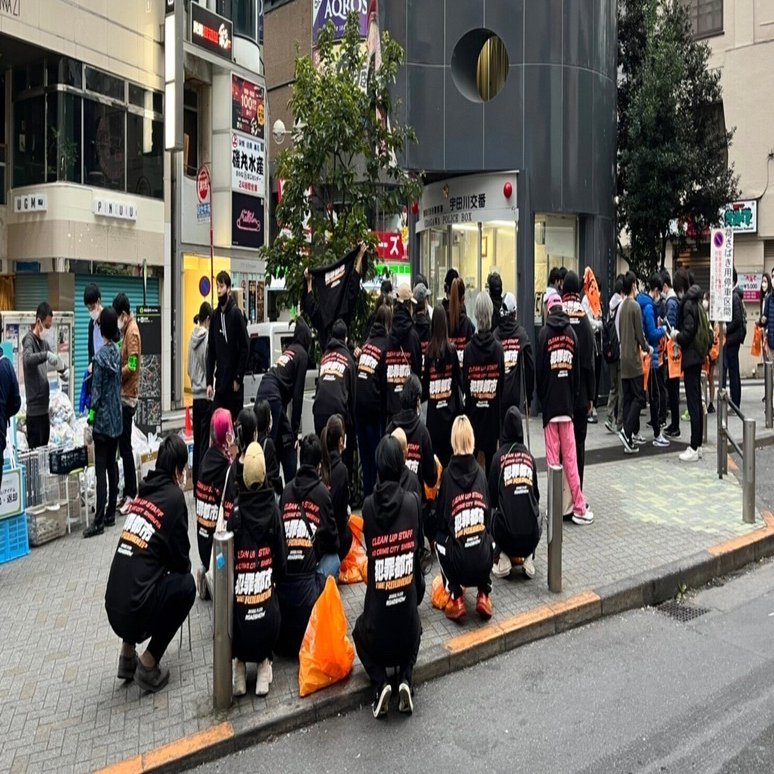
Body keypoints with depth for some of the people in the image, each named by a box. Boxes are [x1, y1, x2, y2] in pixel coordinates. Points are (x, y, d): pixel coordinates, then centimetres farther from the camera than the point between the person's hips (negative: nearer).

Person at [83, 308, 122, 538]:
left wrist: (91, 414, -2)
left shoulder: (100, 356, -15)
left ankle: (99, 521, -5)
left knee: (101, 470, -6)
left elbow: (97, 390, -12)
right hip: (116, 419, 7)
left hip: (103, 420, -7)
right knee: (112, 465, 13)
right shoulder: (117, 352, 3)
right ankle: (110, 514, 19)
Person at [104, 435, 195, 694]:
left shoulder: (144, 493, 10)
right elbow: (181, 561, 0)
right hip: (135, 611, -7)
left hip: (113, 607, 7)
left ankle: (127, 654, 23)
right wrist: (186, 568, 20)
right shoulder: (174, 497, -7)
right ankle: (148, 666, 7)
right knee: (186, 585, 9)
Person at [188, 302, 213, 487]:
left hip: (195, 394, 7)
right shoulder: (208, 338, -14)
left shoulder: (193, 338, 8)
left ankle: (196, 483, 19)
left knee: (197, 440, 12)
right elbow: (211, 369, -15)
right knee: (205, 442, -3)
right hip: (206, 395, -7)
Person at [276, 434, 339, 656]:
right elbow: (333, 540, 14)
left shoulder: (287, 490, 14)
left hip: (280, 578, 4)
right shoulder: (321, 491, 6)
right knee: (334, 559, 21)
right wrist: (332, 546, 35)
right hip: (305, 583, -4)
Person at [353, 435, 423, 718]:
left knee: (360, 631, 35)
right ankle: (406, 678, 12)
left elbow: (369, 549, 3)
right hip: (407, 628, 1)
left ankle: (380, 683, 9)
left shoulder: (369, 505, -10)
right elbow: (417, 549, 4)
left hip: (378, 629, -1)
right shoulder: (412, 501, -7)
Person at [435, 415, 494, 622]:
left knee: (440, 540, 28)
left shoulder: (448, 475, -6)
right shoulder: (480, 472, 2)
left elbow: (440, 521, 3)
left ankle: (456, 598, 14)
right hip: (484, 563, 3)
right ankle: (484, 595, 20)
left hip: (458, 565, -3)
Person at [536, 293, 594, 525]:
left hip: (550, 402, -2)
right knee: (570, 458, 5)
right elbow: (577, 369, 8)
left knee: (553, 457, 2)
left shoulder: (544, 333, -5)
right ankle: (579, 507, 6)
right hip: (567, 402, 3)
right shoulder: (571, 332, 4)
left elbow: (539, 369, -4)